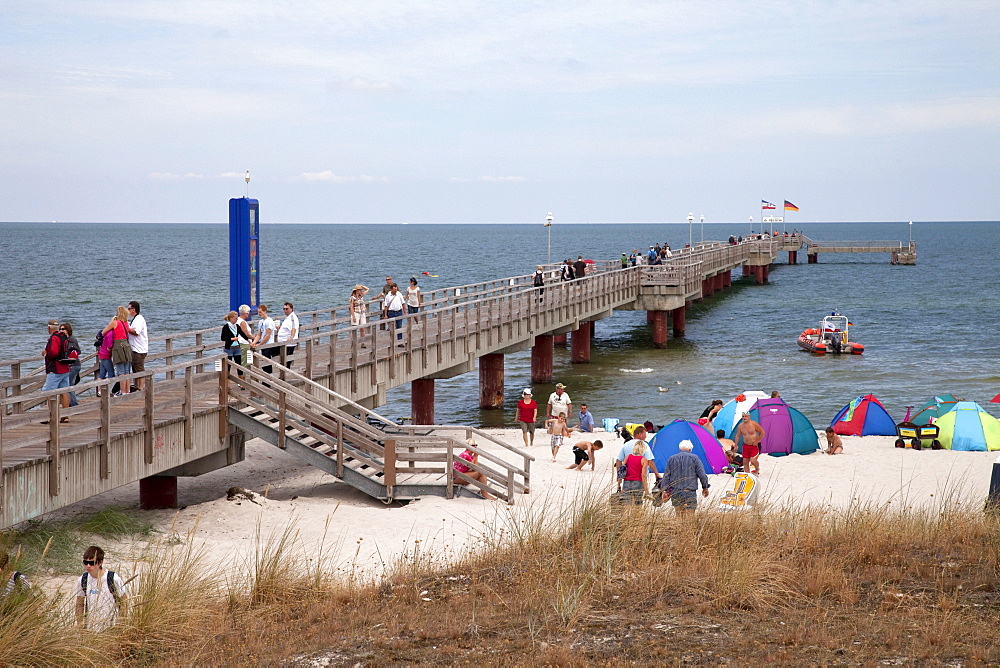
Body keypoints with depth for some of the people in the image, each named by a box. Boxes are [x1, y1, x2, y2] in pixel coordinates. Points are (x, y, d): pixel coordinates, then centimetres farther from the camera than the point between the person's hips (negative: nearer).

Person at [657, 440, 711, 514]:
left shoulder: (671, 459, 11)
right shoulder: (694, 458, 1)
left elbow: (666, 476, 8)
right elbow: (702, 475, 1)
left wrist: (664, 490, 10)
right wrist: (705, 487, 15)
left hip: (675, 492, 3)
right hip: (690, 493, -3)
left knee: (679, 514, 9)